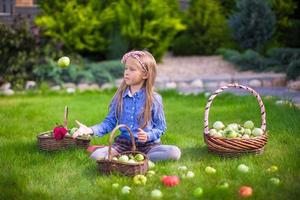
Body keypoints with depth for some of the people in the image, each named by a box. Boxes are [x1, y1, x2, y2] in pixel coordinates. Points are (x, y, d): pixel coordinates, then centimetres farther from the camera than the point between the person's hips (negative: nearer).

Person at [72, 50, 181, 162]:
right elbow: (109, 122, 5)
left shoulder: (154, 99, -3)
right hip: (123, 143, 1)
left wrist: (148, 136, -19)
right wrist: (91, 130, -11)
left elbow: (161, 127, 1)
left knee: (174, 152, -30)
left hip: (148, 145, -1)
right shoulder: (120, 96, 4)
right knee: (96, 155, -23)